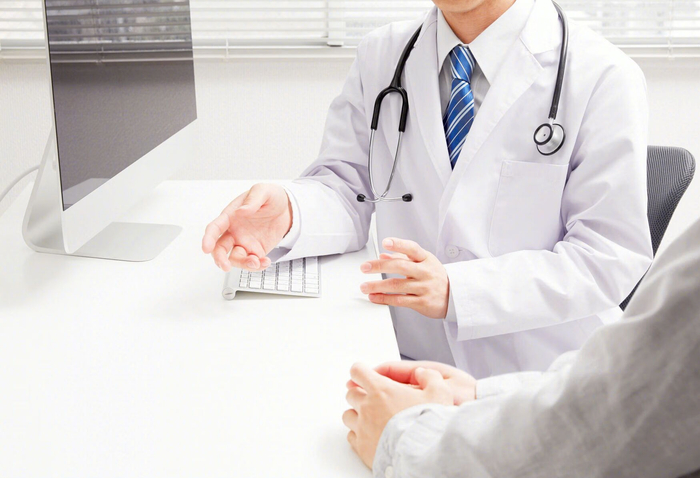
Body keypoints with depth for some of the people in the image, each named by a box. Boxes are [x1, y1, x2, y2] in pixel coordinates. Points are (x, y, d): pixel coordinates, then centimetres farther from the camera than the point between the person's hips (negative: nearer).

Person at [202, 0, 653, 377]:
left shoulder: (603, 76, -8)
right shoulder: (380, 57, 6)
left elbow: (613, 257, -11)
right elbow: (346, 187, 5)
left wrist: (456, 289, -23)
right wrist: (288, 213, -21)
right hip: (418, 370, 4)